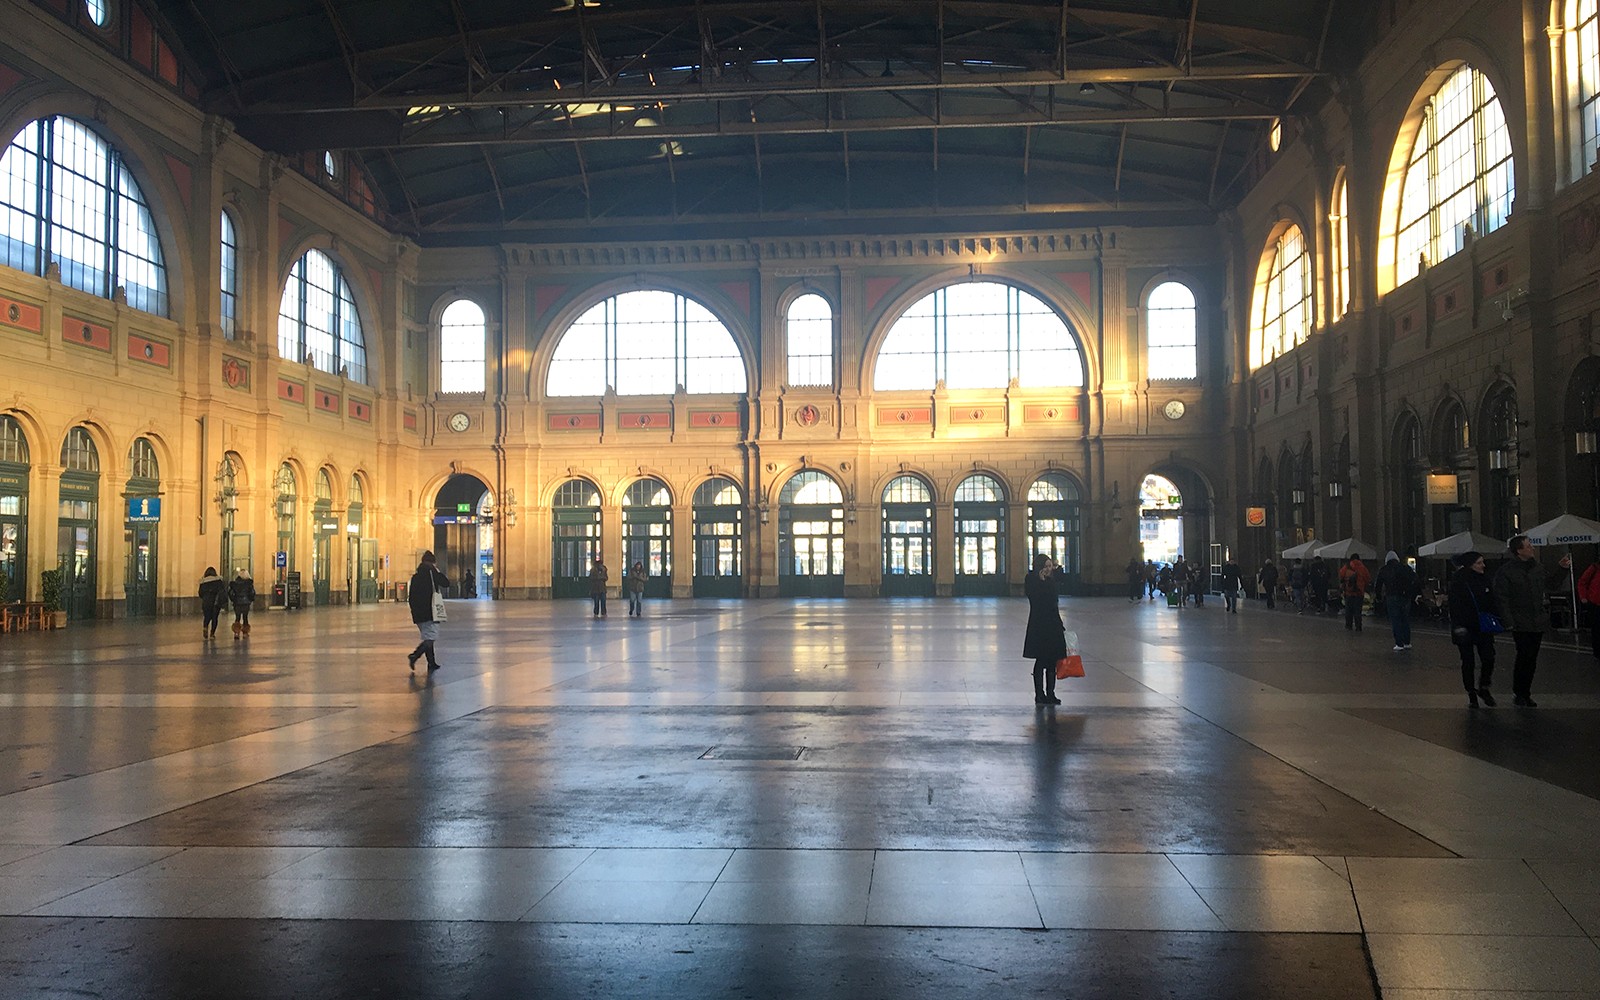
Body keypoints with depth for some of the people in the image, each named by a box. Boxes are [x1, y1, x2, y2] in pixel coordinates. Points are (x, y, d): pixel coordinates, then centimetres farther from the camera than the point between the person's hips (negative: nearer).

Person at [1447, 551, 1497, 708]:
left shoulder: (1484, 579, 4)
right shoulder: (1458, 581, -12)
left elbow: (1491, 602, 13)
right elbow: (1455, 606, -15)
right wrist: (1459, 627, -20)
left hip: (1483, 628, 4)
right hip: (1466, 628, -4)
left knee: (1489, 658, -4)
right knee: (1468, 662, 4)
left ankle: (1483, 688, 18)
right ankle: (1471, 694, 16)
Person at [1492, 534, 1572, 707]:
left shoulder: (1538, 567, 10)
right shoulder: (1505, 572, -10)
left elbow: (1552, 585, 24)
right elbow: (1501, 599, -12)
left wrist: (1562, 569, 11)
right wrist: (1509, 623, -16)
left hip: (1538, 623, 6)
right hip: (1520, 624, -6)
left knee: (1531, 660, 10)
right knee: (1525, 657, -9)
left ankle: (1525, 694, 19)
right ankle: (1518, 694, 3)